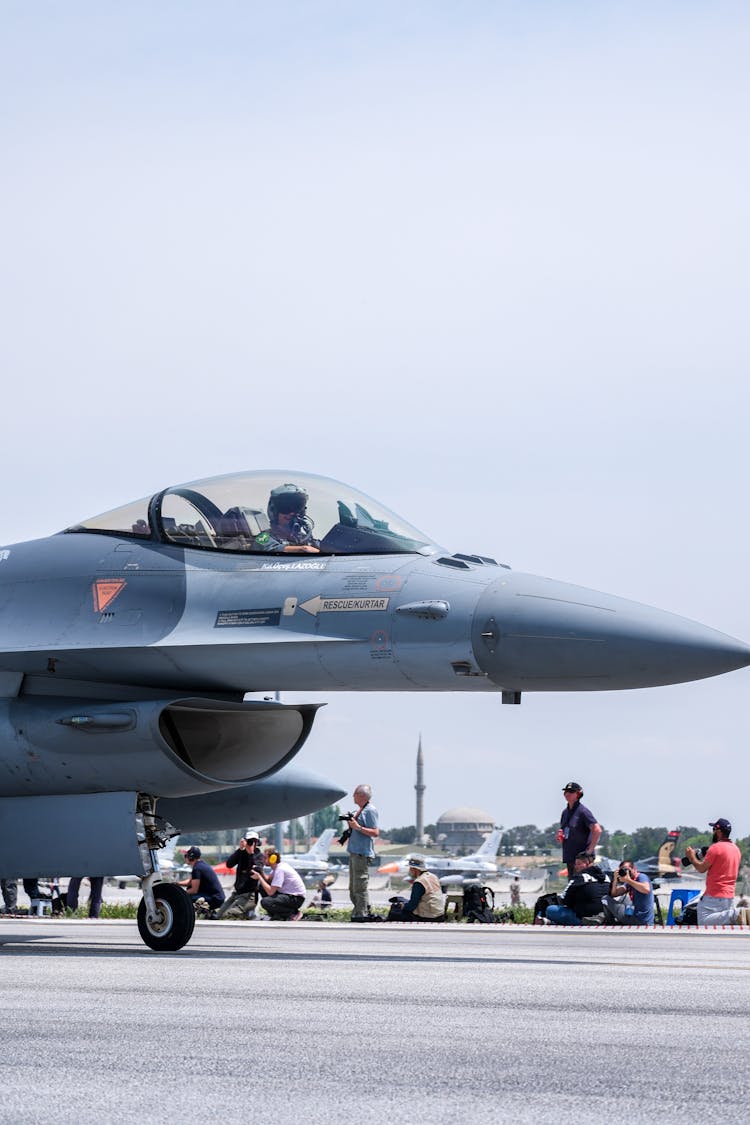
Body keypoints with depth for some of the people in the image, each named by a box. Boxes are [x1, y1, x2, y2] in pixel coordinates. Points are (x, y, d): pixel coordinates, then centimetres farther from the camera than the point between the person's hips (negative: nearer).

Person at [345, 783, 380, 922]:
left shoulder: (370, 811, -11)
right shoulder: (359, 811, 18)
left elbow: (375, 833, -17)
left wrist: (358, 827, -21)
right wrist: (350, 825, 9)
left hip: (363, 853, -11)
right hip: (354, 852, 11)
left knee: (360, 886, -11)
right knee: (353, 887, 13)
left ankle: (361, 914, -11)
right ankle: (358, 912, 18)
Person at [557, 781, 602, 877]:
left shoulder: (583, 811, -9)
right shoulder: (565, 812, 16)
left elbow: (597, 830, -19)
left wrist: (590, 850, -19)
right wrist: (560, 838, 5)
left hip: (582, 857, -9)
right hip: (569, 857, 9)